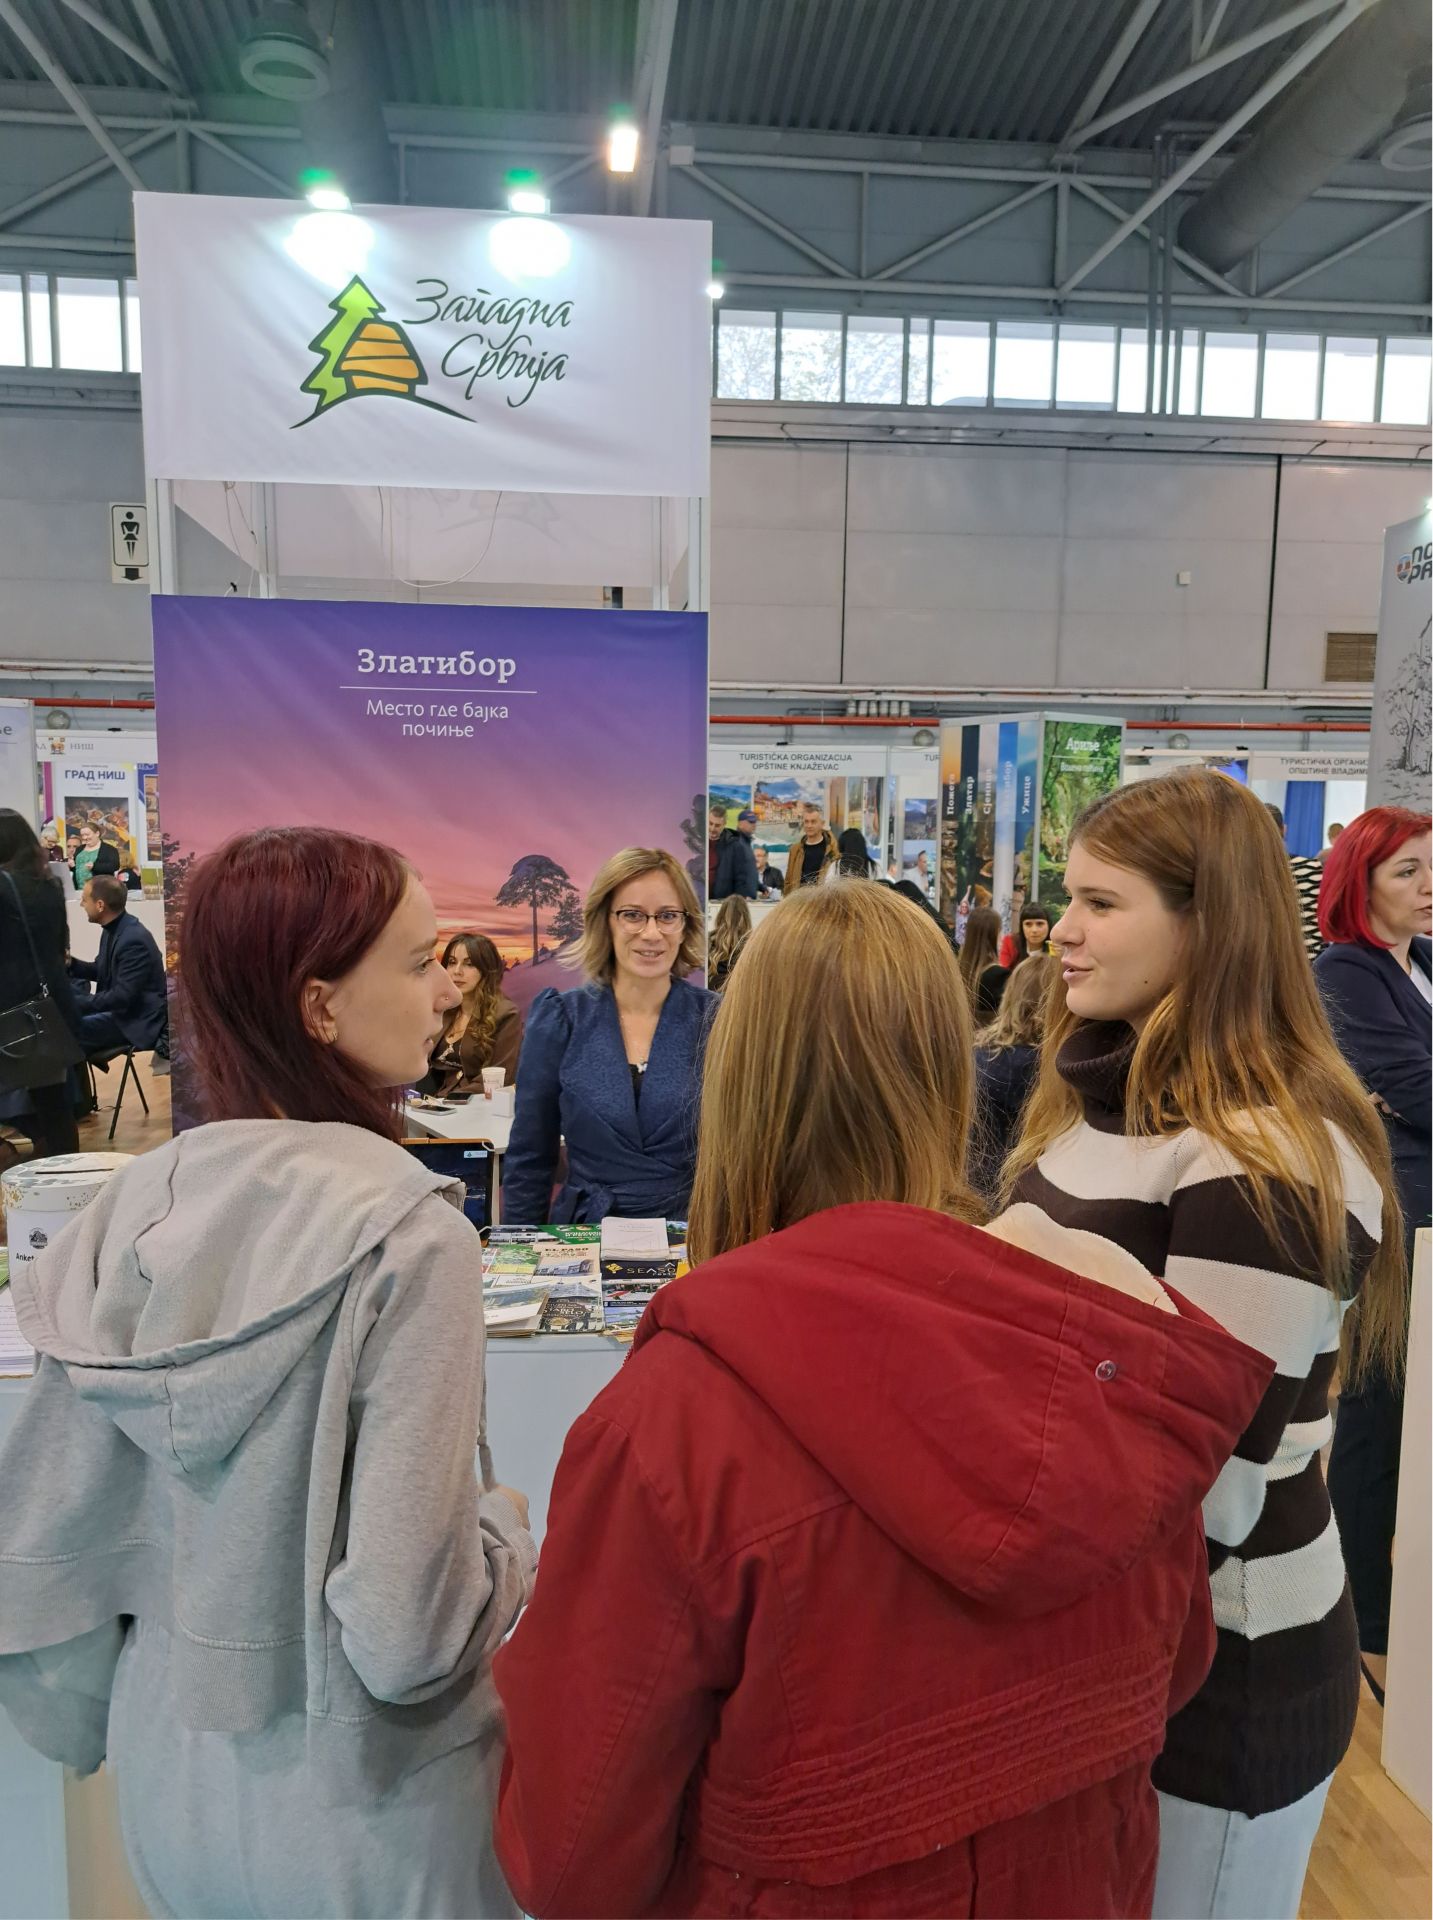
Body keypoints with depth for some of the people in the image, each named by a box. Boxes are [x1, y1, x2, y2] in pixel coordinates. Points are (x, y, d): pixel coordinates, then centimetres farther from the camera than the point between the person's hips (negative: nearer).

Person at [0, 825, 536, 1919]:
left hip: (175, 1780, 5)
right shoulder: (406, 1233, -27)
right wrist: (508, 1539, -7)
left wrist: (97, 1720, 15)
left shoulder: (142, 1201, -9)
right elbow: (407, 1630, -27)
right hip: (363, 1808, -4)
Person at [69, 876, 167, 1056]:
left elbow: (122, 998, -26)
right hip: (120, 1008, 10)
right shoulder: (112, 929, 6)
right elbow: (102, 971, 20)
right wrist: (70, 964, 2)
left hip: (138, 1021, -10)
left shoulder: (134, 940, -24)